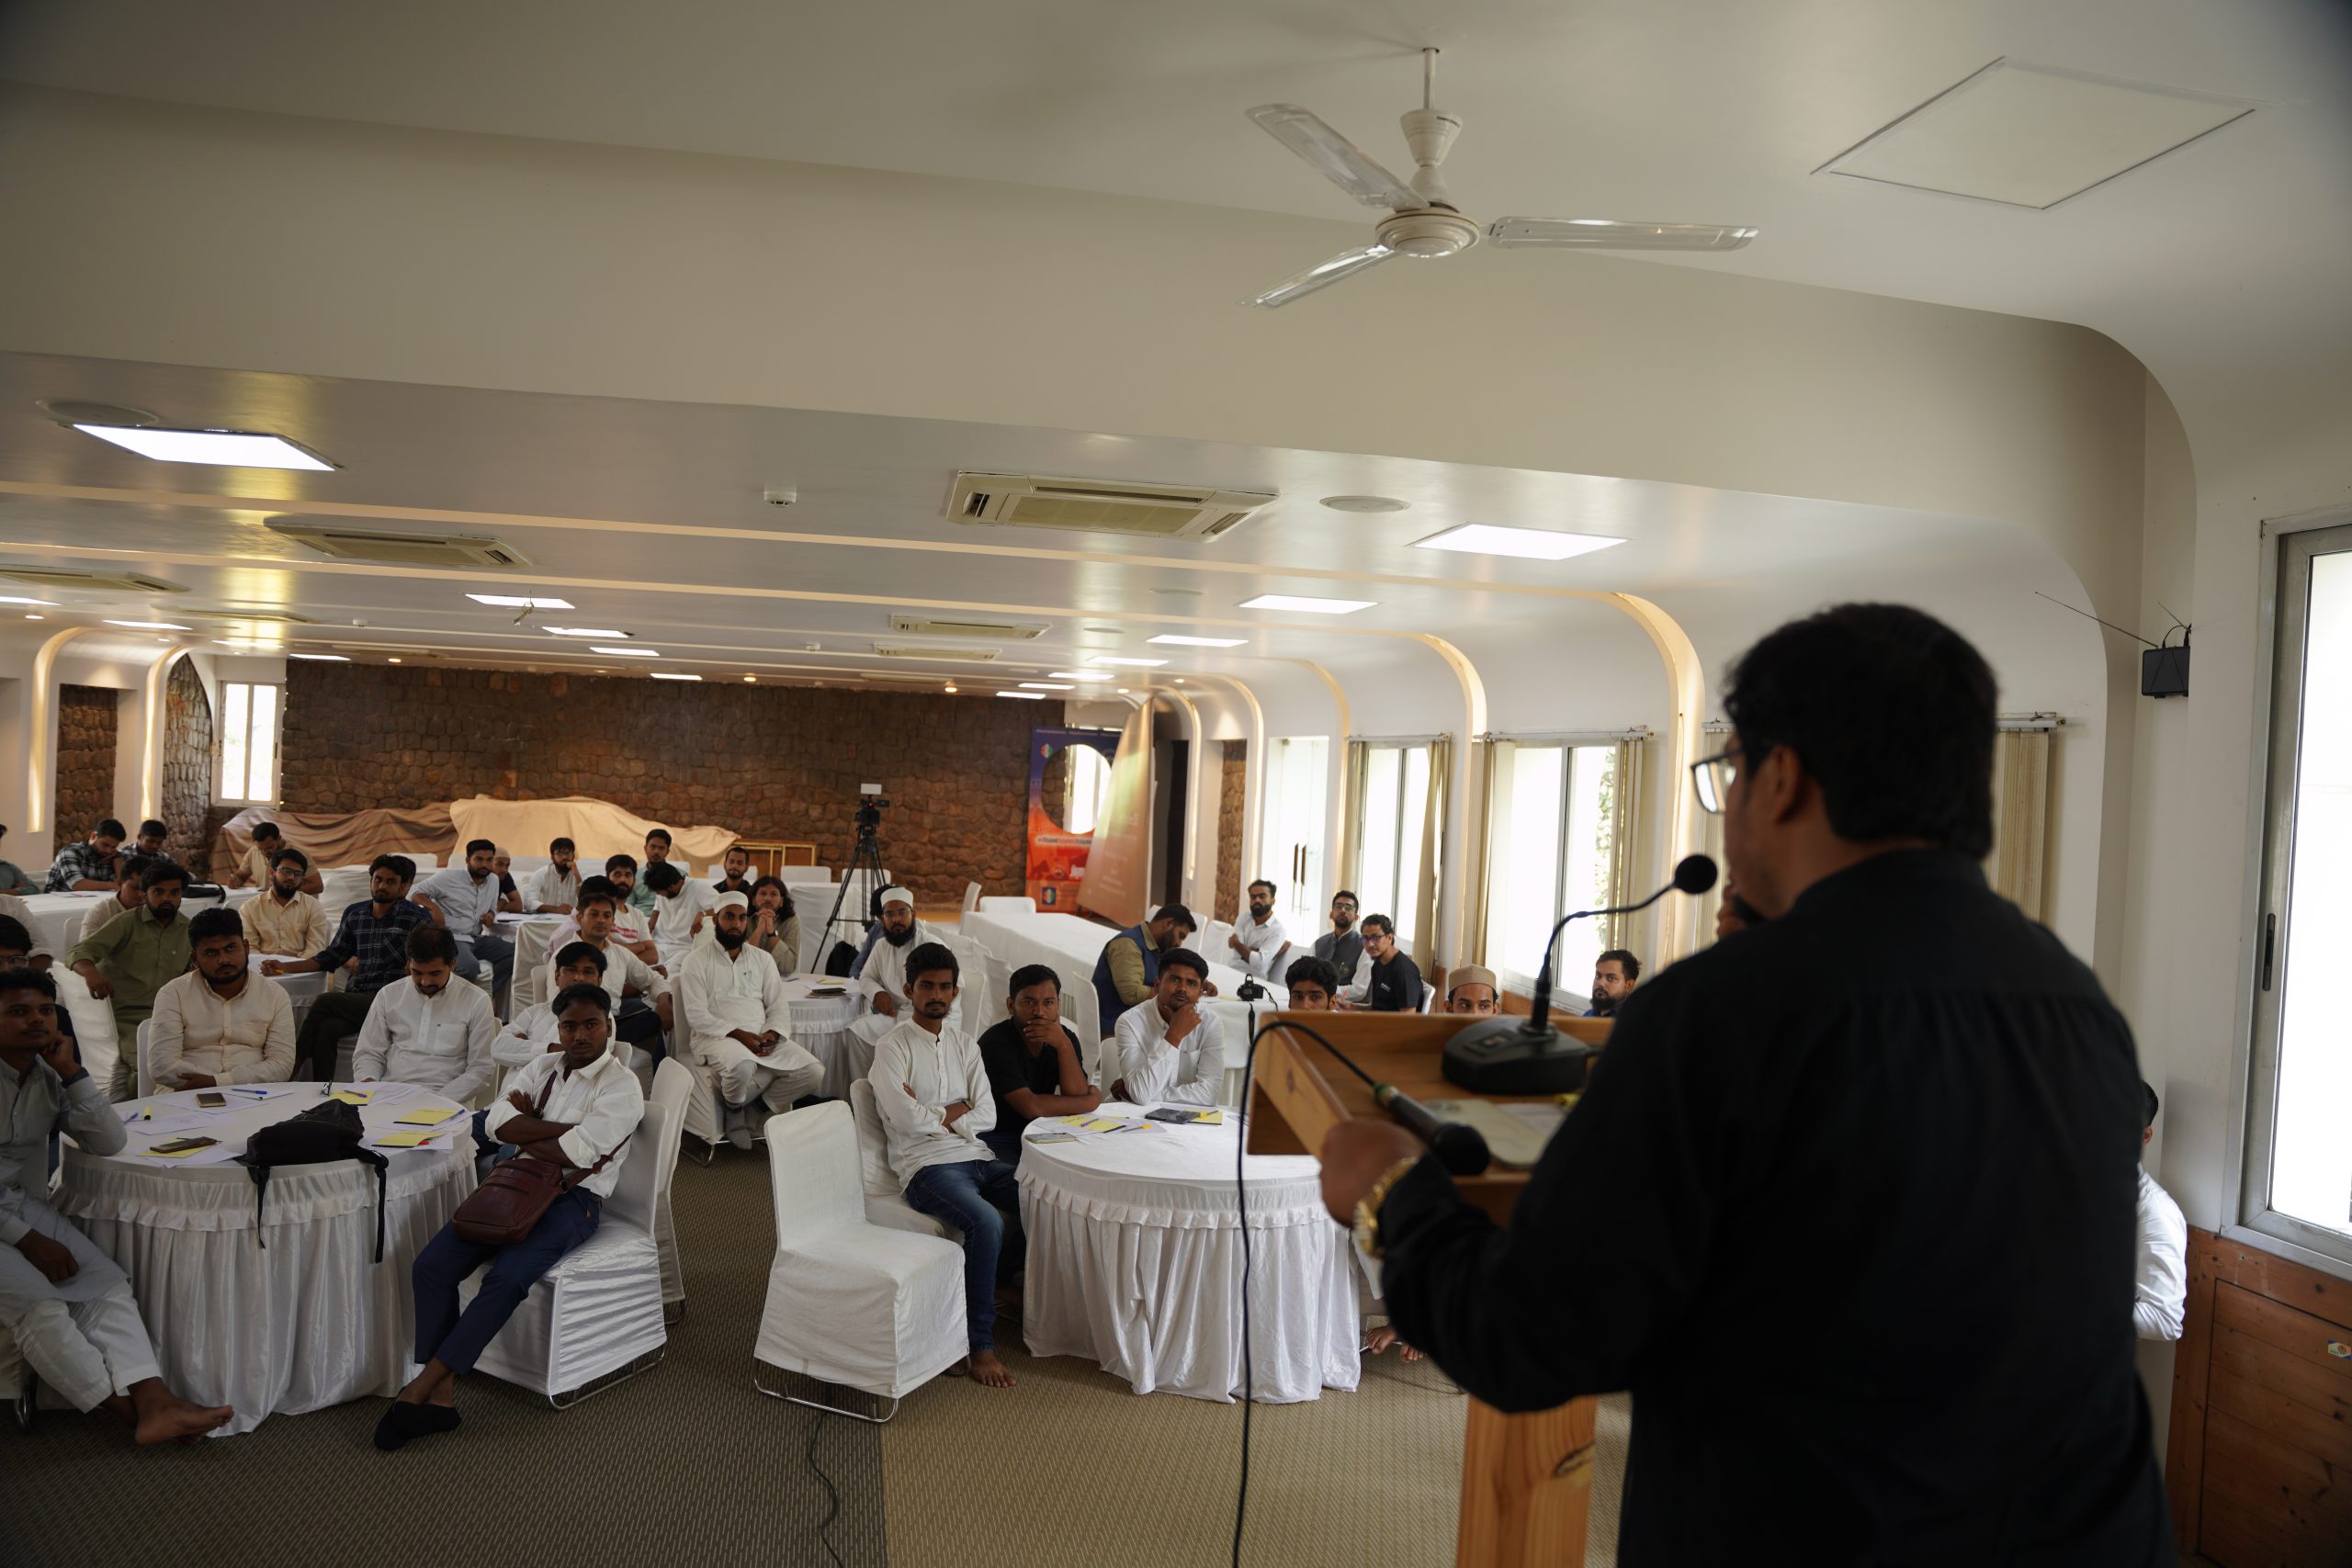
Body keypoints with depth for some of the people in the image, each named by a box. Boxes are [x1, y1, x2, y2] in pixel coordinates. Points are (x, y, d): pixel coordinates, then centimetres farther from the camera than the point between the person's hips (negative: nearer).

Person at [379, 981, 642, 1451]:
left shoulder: (622, 1086, -6)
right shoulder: (542, 1067, 14)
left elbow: (576, 1153, -17)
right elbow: (496, 1122, -1)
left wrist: (523, 1128, -3)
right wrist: (565, 1127, -10)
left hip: (574, 1198, -6)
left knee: (506, 1278, -30)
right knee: (431, 1265, -16)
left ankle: (420, 1388, -20)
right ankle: (441, 1397, -15)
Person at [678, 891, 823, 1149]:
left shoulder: (762, 959, 16)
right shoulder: (697, 960, 2)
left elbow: (778, 1006, 12)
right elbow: (697, 1015, -8)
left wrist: (772, 1034, -10)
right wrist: (738, 1034, -18)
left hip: (761, 1037, 5)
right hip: (716, 1037, -5)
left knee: (813, 1071, -17)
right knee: (742, 1067, -39)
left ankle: (745, 1106, -3)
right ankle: (733, 1106, -4)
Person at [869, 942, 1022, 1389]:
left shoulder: (964, 1044, 15)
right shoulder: (893, 1047, -3)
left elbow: (987, 1115, 6)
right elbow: (908, 1121, -16)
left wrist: (933, 1114, -8)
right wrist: (958, 1109, 0)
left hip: (977, 1157, 6)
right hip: (927, 1165, -6)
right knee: (987, 1222, -32)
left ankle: (990, 1288, 9)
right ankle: (980, 1344, -18)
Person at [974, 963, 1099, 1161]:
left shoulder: (1065, 1038, 3)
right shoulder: (996, 1042, -16)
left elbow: (1078, 1096, -9)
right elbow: (1031, 1107, -24)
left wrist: (1064, 1045, -21)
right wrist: (1091, 1100, -12)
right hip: (997, 1141, -7)